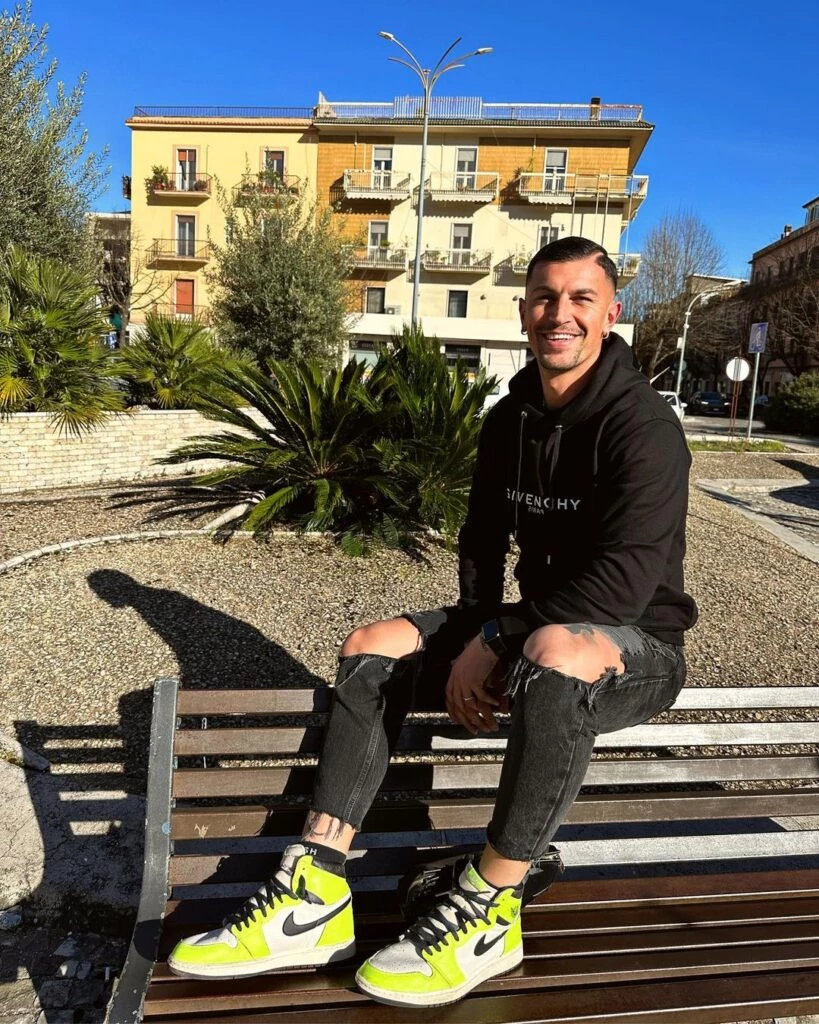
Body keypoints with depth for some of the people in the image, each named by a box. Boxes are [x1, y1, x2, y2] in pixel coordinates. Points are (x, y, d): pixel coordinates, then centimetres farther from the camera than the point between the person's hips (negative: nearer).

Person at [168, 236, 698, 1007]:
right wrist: (470, 636, -7)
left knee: (555, 654, -42)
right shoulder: (510, 419, 4)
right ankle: (314, 900, -12)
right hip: (536, 627, 7)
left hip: (635, 647, -6)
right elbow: (482, 540, 9)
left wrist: (493, 643, -24)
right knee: (370, 650, -8)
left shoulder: (642, 425, -18)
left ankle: (487, 915, -22)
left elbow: (626, 580, -27)